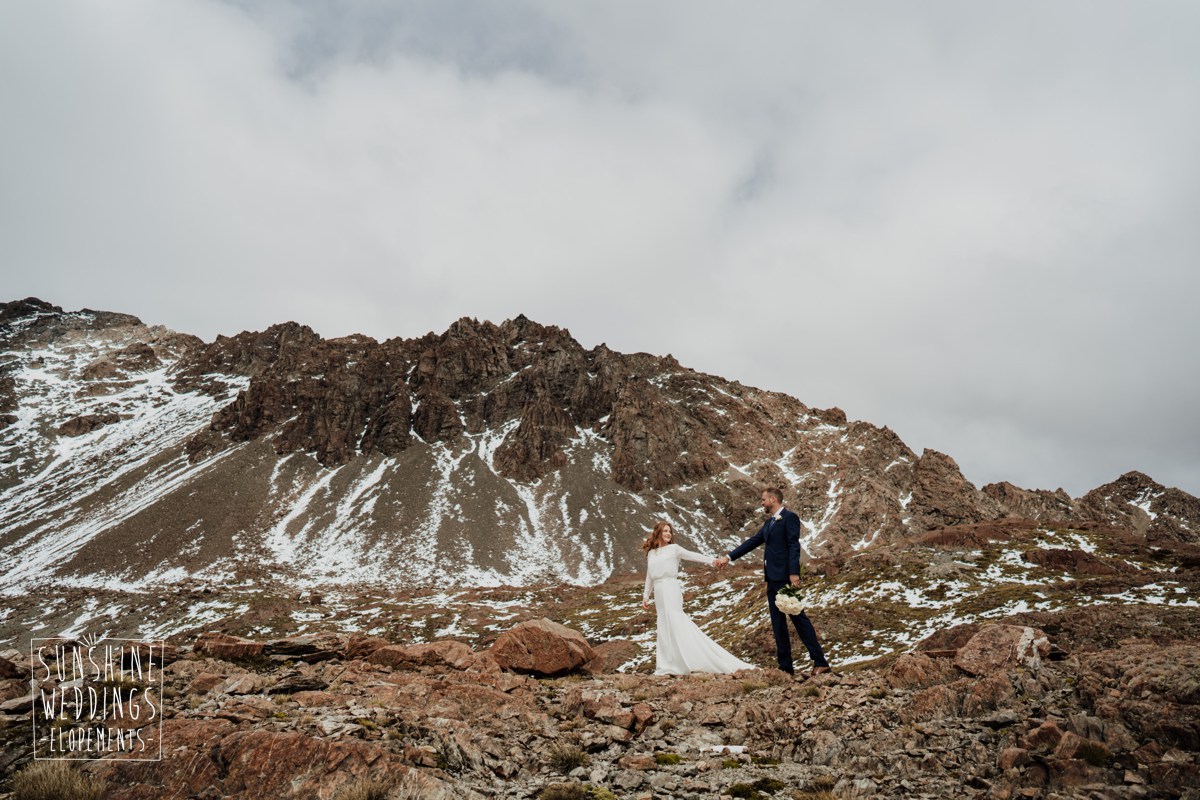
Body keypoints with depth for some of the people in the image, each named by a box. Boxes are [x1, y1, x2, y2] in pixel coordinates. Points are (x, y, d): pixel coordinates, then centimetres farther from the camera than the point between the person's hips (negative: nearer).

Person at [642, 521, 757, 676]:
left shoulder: (673, 548, 2)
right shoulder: (651, 553, 17)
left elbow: (692, 555, -12)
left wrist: (709, 560, -28)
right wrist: (646, 596, 22)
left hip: (670, 590, -6)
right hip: (658, 593, 6)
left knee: (674, 623, -15)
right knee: (665, 628, 7)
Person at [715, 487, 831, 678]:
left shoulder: (790, 517, -7)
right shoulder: (769, 523, 18)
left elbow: (794, 546, -15)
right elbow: (752, 542, 21)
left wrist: (794, 573, -22)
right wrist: (728, 557, 19)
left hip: (785, 577, -9)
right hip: (772, 579, 9)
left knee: (798, 617, -8)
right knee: (778, 623, 9)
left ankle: (820, 662, -2)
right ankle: (786, 667, 13)